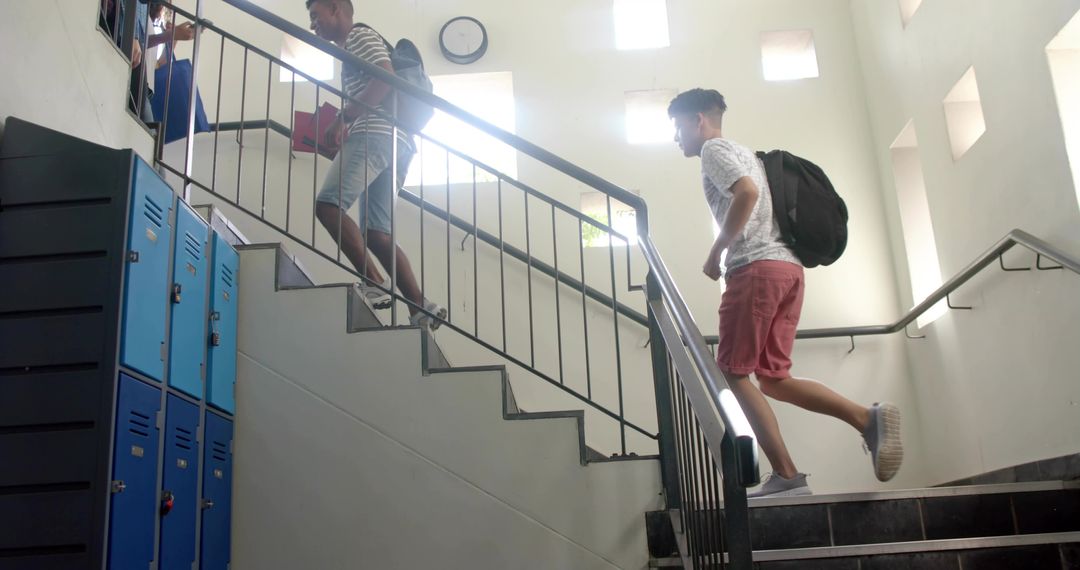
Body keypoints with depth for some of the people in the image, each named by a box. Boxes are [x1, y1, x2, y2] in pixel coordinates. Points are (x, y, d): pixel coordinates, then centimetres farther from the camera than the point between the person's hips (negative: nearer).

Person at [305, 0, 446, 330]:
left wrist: (343, 118, -16)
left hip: (376, 136, -10)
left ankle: (374, 284, -26)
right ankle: (421, 310, -8)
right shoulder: (351, 49, 34)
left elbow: (386, 78, -13)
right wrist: (343, 122, 23)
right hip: (394, 143, 10)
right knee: (376, 232, 1)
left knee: (327, 204, -20)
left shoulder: (360, 35, 5)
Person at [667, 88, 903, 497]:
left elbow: (747, 192, -17)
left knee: (734, 372, -5)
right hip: (787, 266, 9)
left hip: (756, 267, -9)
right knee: (773, 378, 8)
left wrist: (715, 253, -11)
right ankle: (868, 418, -7)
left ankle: (787, 476, -10)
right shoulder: (742, 152, 31)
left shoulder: (714, 149, 2)